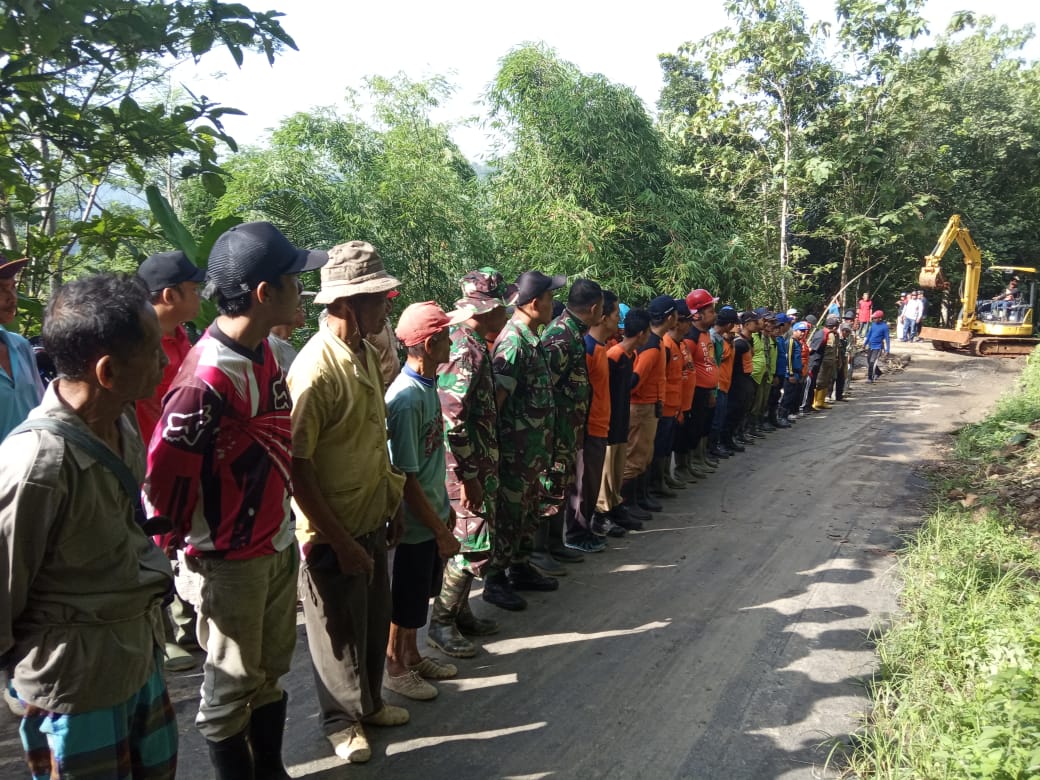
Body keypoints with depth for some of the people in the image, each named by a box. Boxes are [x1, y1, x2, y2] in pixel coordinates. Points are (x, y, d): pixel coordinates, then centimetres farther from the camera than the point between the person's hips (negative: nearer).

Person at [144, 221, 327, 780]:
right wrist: (188, 547, -7)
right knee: (232, 686, 12)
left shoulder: (263, 350, 1)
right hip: (230, 560, -8)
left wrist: (283, 519, 14)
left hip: (277, 543, 8)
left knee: (272, 671, 22)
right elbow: (162, 475, -22)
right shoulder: (209, 377, -27)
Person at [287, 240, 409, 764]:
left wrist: (393, 504, 12)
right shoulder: (316, 369, -25)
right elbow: (296, 466, -24)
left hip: (372, 520, 8)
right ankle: (341, 720, 36)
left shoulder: (367, 353, 2)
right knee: (340, 631, 13)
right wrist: (340, 541, -20)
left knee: (375, 620, 23)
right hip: (332, 531, -8)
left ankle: (368, 702, 45)